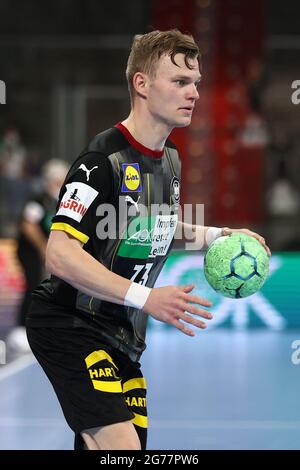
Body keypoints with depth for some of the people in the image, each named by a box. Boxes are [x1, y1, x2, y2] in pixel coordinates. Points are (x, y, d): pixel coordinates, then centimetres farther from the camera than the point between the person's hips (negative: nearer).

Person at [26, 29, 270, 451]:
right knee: (121, 446, -22)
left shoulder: (170, 158, 9)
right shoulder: (105, 159, -20)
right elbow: (60, 255, -27)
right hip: (71, 325, -9)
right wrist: (146, 297, -32)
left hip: (122, 334, 9)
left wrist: (218, 235, 13)